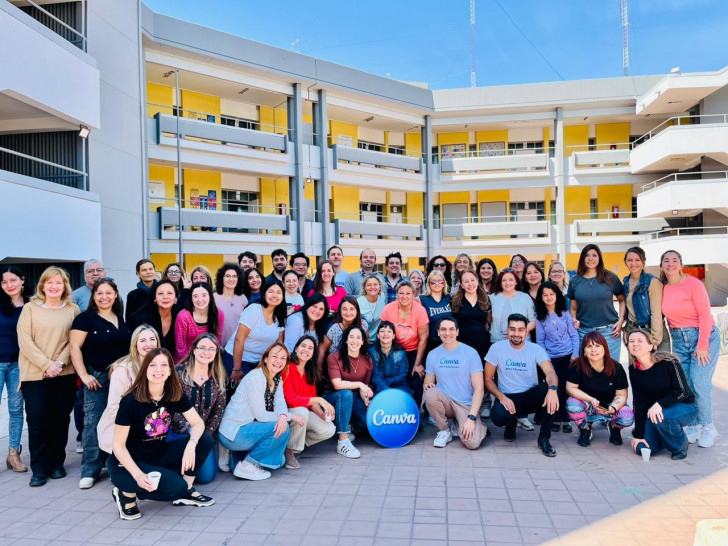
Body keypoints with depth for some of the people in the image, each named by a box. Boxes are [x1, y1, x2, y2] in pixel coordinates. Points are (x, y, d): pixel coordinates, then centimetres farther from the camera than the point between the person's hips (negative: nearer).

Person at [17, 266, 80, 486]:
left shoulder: (73, 310, 6)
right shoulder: (29, 308, 3)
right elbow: (25, 341, -5)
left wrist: (60, 363, -14)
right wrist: (46, 364, -14)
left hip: (64, 375, 1)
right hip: (34, 374, -1)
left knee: (60, 419, 7)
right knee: (37, 419, -2)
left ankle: (57, 463, 20)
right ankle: (39, 468, 8)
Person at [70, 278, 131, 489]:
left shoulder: (121, 319, 12)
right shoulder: (85, 318, -4)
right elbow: (75, 348, -9)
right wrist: (84, 375, -16)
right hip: (97, 377, -5)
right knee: (94, 423, -6)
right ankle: (90, 470, 4)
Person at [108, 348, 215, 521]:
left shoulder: (175, 395, -7)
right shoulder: (131, 401, -21)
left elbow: (198, 423, -8)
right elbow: (118, 445, -17)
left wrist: (191, 445, -30)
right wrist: (138, 475, -29)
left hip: (158, 456, 5)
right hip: (127, 463, -5)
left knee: (205, 440, -15)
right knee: (175, 486, -28)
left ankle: (186, 491, 1)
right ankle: (127, 493, -3)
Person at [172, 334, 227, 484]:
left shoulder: (218, 378, 3)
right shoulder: (179, 372, -8)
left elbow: (218, 411, 5)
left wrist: (206, 434, -6)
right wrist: (189, 430, -18)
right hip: (177, 433, -3)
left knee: (207, 475, -8)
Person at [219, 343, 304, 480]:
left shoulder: (277, 379, 7)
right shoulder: (256, 378, -20)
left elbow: (280, 403, -7)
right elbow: (261, 415, -21)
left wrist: (283, 416, -29)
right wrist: (290, 416, -16)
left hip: (247, 427, 9)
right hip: (232, 434, -9)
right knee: (282, 430, -19)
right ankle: (246, 466, -8)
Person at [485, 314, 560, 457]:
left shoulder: (536, 349, -5)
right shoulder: (497, 348, -7)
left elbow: (550, 372, -22)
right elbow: (488, 379, -4)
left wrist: (552, 389, -46)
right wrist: (502, 397, -21)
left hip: (531, 397, 1)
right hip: (507, 397, -1)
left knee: (548, 388, -31)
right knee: (498, 416, -35)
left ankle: (544, 438, -14)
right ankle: (511, 423, 9)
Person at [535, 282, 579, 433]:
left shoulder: (565, 313, 2)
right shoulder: (540, 317, 0)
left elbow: (574, 335, 3)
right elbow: (540, 340, 1)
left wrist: (575, 354, -5)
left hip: (568, 356, 0)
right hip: (551, 357, 0)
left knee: (567, 387, 1)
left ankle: (565, 419, 10)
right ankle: (556, 419, 11)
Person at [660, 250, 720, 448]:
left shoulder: (693, 283, -10)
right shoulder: (662, 288, 4)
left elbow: (705, 314, -12)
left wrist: (702, 346, -15)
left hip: (703, 337, -4)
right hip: (678, 340, 4)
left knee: (700, 384, -10)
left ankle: (707, 427, 7)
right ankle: (694, 426, 15)